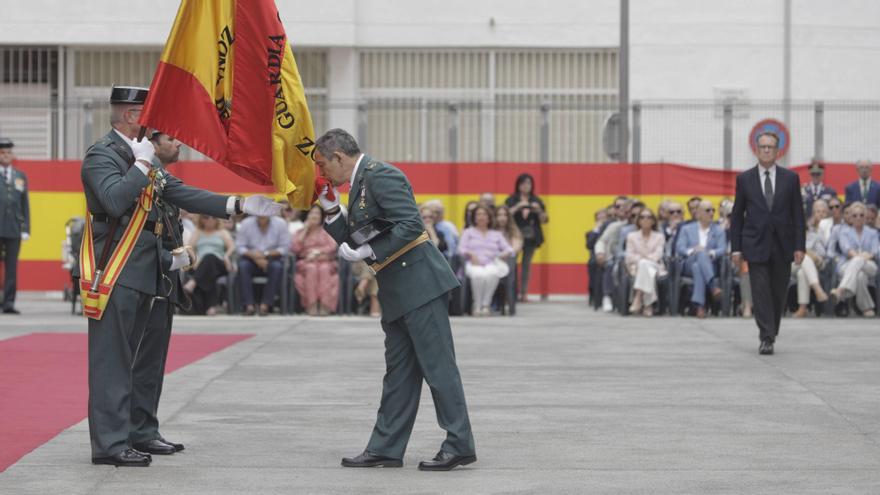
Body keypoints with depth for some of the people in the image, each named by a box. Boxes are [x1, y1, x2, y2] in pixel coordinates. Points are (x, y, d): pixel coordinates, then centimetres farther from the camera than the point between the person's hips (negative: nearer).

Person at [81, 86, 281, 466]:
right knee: (112, 358, -8)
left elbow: (183, 195, 14)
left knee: (131, 358, 15)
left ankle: (136, 432, 23)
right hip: (114, 275, -10)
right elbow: (115, 201, -28)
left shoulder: (143, 158, 16)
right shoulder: (102, 154, -11)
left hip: (142, 275, 10)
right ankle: (110, 443, -7)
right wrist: (142, 164, -20)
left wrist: (239, 205, 8)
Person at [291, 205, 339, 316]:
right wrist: (305, 230, 3)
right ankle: (311, 305, -42)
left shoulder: (326, 232, 20)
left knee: (324, 269, -36)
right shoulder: (300, 232, 20)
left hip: (325, 262, 0)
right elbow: (294, 248, 2)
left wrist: (318, 251, -13)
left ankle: (325, 305, -42)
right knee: (311, 269, -36)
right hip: (306, 262, 0)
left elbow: (333, 246, 3)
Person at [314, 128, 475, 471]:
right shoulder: (360, 185, 18)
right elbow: (354, 242, 21)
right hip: (397, 292, 10)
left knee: (437, 365, -7)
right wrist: (331, 210, 10)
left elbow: (411, 224, -21)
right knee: (399, 372, 12)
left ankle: (459, 445, -4)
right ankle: (385, 448, 16)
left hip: (418, 282, -10)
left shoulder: (381, 176, -12)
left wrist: (368, 251, -19)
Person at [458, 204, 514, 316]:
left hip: (492, 264, 1)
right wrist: (470, 254, -12)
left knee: (492, 274, -40)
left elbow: (508, 249, 17)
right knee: (478, 274, -41)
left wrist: (504, 254, -7)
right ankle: (477, 305, -28)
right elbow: (461, 248, 9)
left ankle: (485, 305, -31)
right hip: (474, 264, -1)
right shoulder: (468, 232, 26)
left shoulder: (497, 234, 29)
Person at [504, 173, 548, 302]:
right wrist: (518, 207, -19)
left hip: (531, 237, 2)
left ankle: (524, 292, 5)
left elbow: (545, 220, 9)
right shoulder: (511, 200, 4)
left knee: (526, 264, 3)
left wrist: (539, 210, -9)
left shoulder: (536, 201, 10)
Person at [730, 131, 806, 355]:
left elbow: (798, 215, 5)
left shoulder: (790, 178, 6)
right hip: (756, 245, -1)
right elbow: (737, 216, 6)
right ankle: (766, 338, -10)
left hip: (782, 245, 1)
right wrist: (736, 248, 0)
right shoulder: (744, 179, 5)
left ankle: (772, 333, 24)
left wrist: (800, 246, -3)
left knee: (779, 293, 7)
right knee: (761, 292, -9)